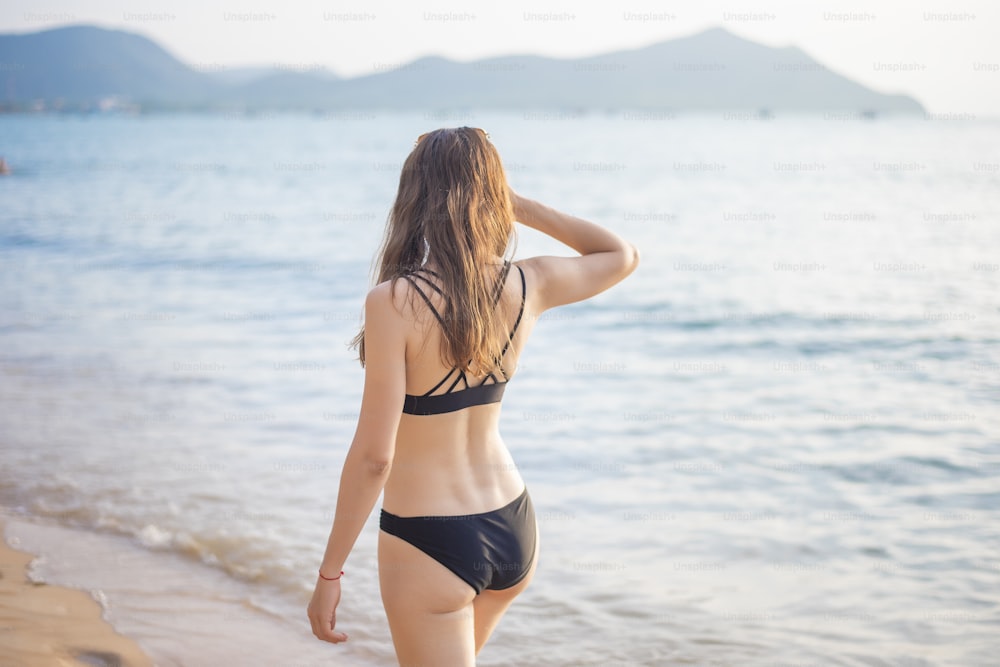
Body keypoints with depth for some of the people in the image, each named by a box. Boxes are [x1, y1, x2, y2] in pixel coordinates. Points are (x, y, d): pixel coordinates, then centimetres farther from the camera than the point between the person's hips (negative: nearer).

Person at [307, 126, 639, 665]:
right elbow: (622, 254, 16)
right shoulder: (528, 287, -5)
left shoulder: (394, 301, -19)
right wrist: (521, 207, 12)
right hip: (515, 530, 6)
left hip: (430, 544, -6)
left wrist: (329, 573, -8)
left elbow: (373, 455, -18)